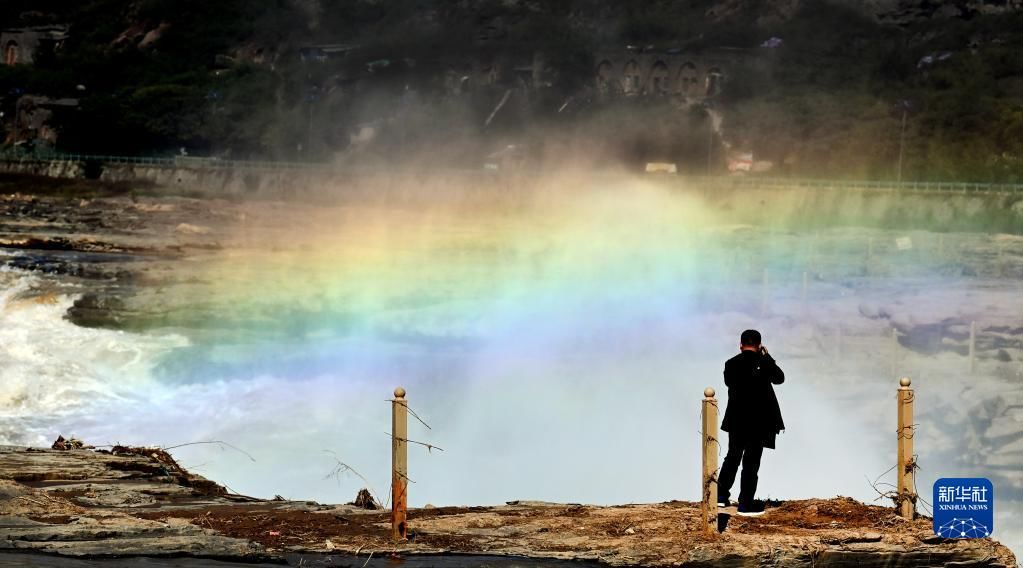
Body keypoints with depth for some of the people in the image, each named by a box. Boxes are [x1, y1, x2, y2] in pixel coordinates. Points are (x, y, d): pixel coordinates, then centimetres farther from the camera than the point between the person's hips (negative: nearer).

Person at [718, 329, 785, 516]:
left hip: (736, 420, 3)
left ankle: (721, 495, 21)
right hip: (759, 421, -3)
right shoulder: (763, 363, -12)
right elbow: (780, 378, 4)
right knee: (751, 462, 3)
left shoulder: (731, 364, -5)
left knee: (733, 456, 20)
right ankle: (746, 504, 5)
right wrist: (767, 356, 8)